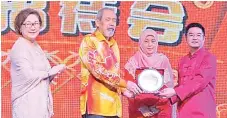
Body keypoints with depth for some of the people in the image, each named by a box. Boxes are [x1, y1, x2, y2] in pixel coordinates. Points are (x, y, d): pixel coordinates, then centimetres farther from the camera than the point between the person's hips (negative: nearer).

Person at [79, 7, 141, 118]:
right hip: (96, 105, -7)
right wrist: (125, 83, -19)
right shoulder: (89, 41, -5)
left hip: (113, 106, 7)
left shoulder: (113, 44, 18)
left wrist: (123, 89, 9)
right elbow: (98, 70, -17)